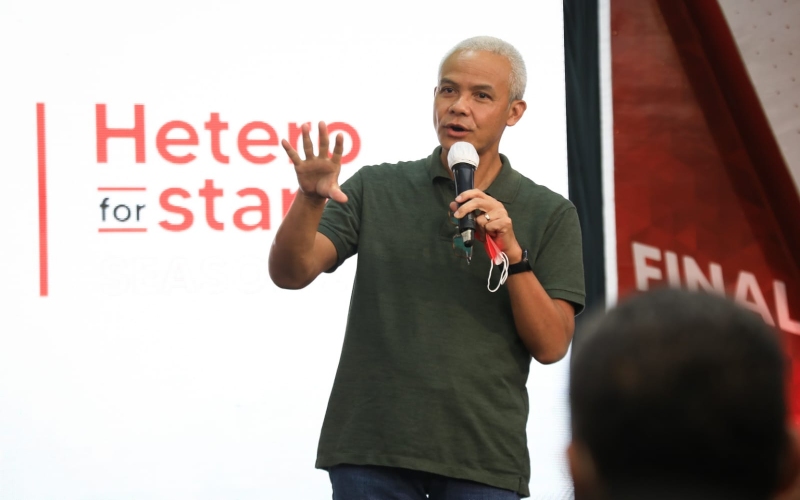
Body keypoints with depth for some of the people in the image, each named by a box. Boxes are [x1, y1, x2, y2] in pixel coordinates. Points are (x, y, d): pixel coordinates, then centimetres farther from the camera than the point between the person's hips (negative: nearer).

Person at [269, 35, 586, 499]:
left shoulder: (550, 214, 6)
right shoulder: (376, 189, 7)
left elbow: (552, 346, 0)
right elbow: (290, 273, -3)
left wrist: (511, 252, -13)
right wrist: (311, 198, -21)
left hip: (483, 459, 0)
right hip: (372, 448, 0)